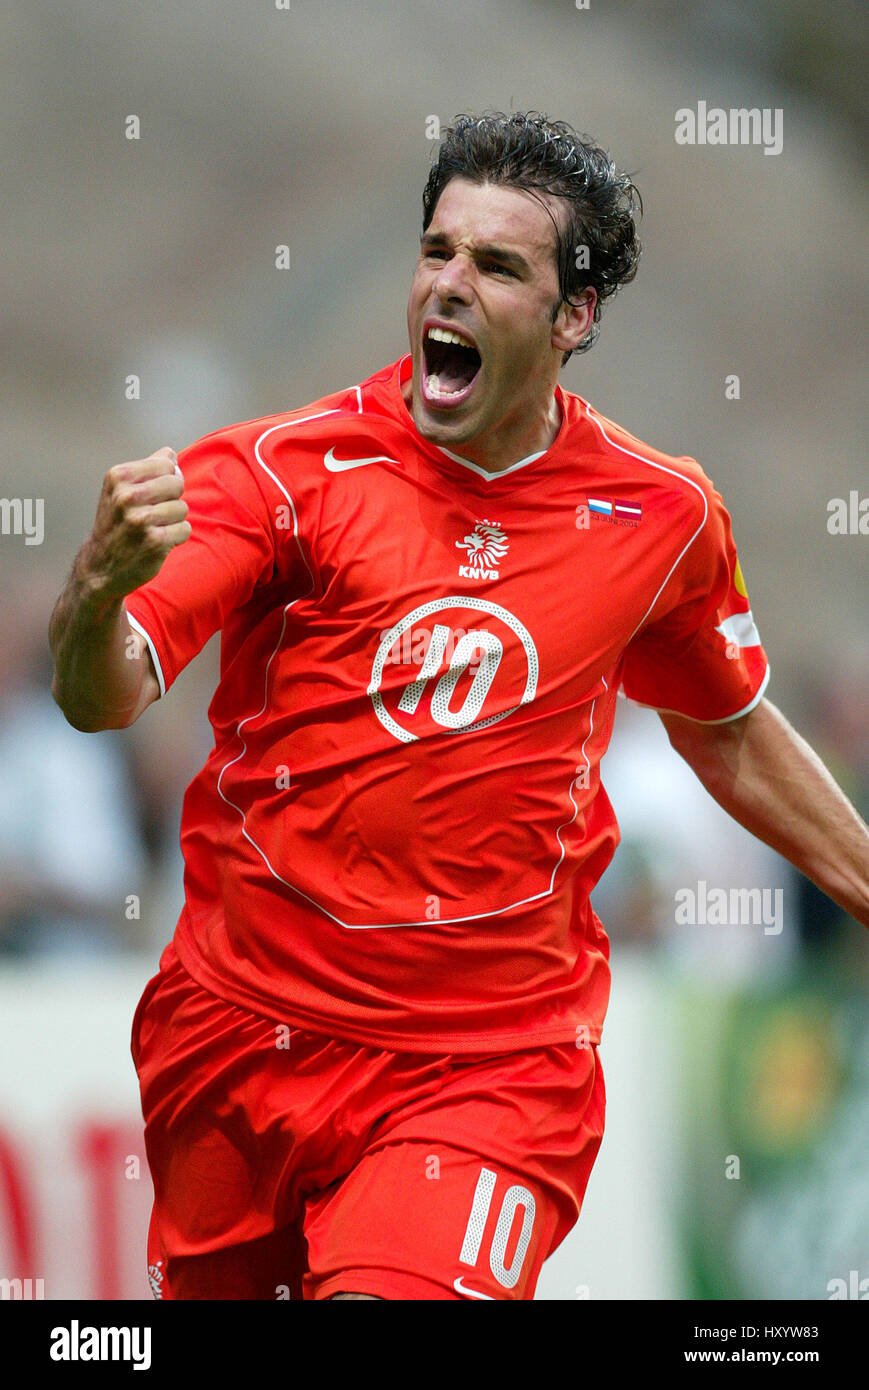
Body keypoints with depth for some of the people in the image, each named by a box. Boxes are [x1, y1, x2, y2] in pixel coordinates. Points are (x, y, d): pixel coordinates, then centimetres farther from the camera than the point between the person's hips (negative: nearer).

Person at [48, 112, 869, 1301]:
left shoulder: (662, 518, 1)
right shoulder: (288, 469, -8)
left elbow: (730, 735, 20)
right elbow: (103, 696, -18)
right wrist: (102, 587, -39)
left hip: (494, 1059, -1)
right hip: (243, 1031, 1)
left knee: (403, 1289, -25)